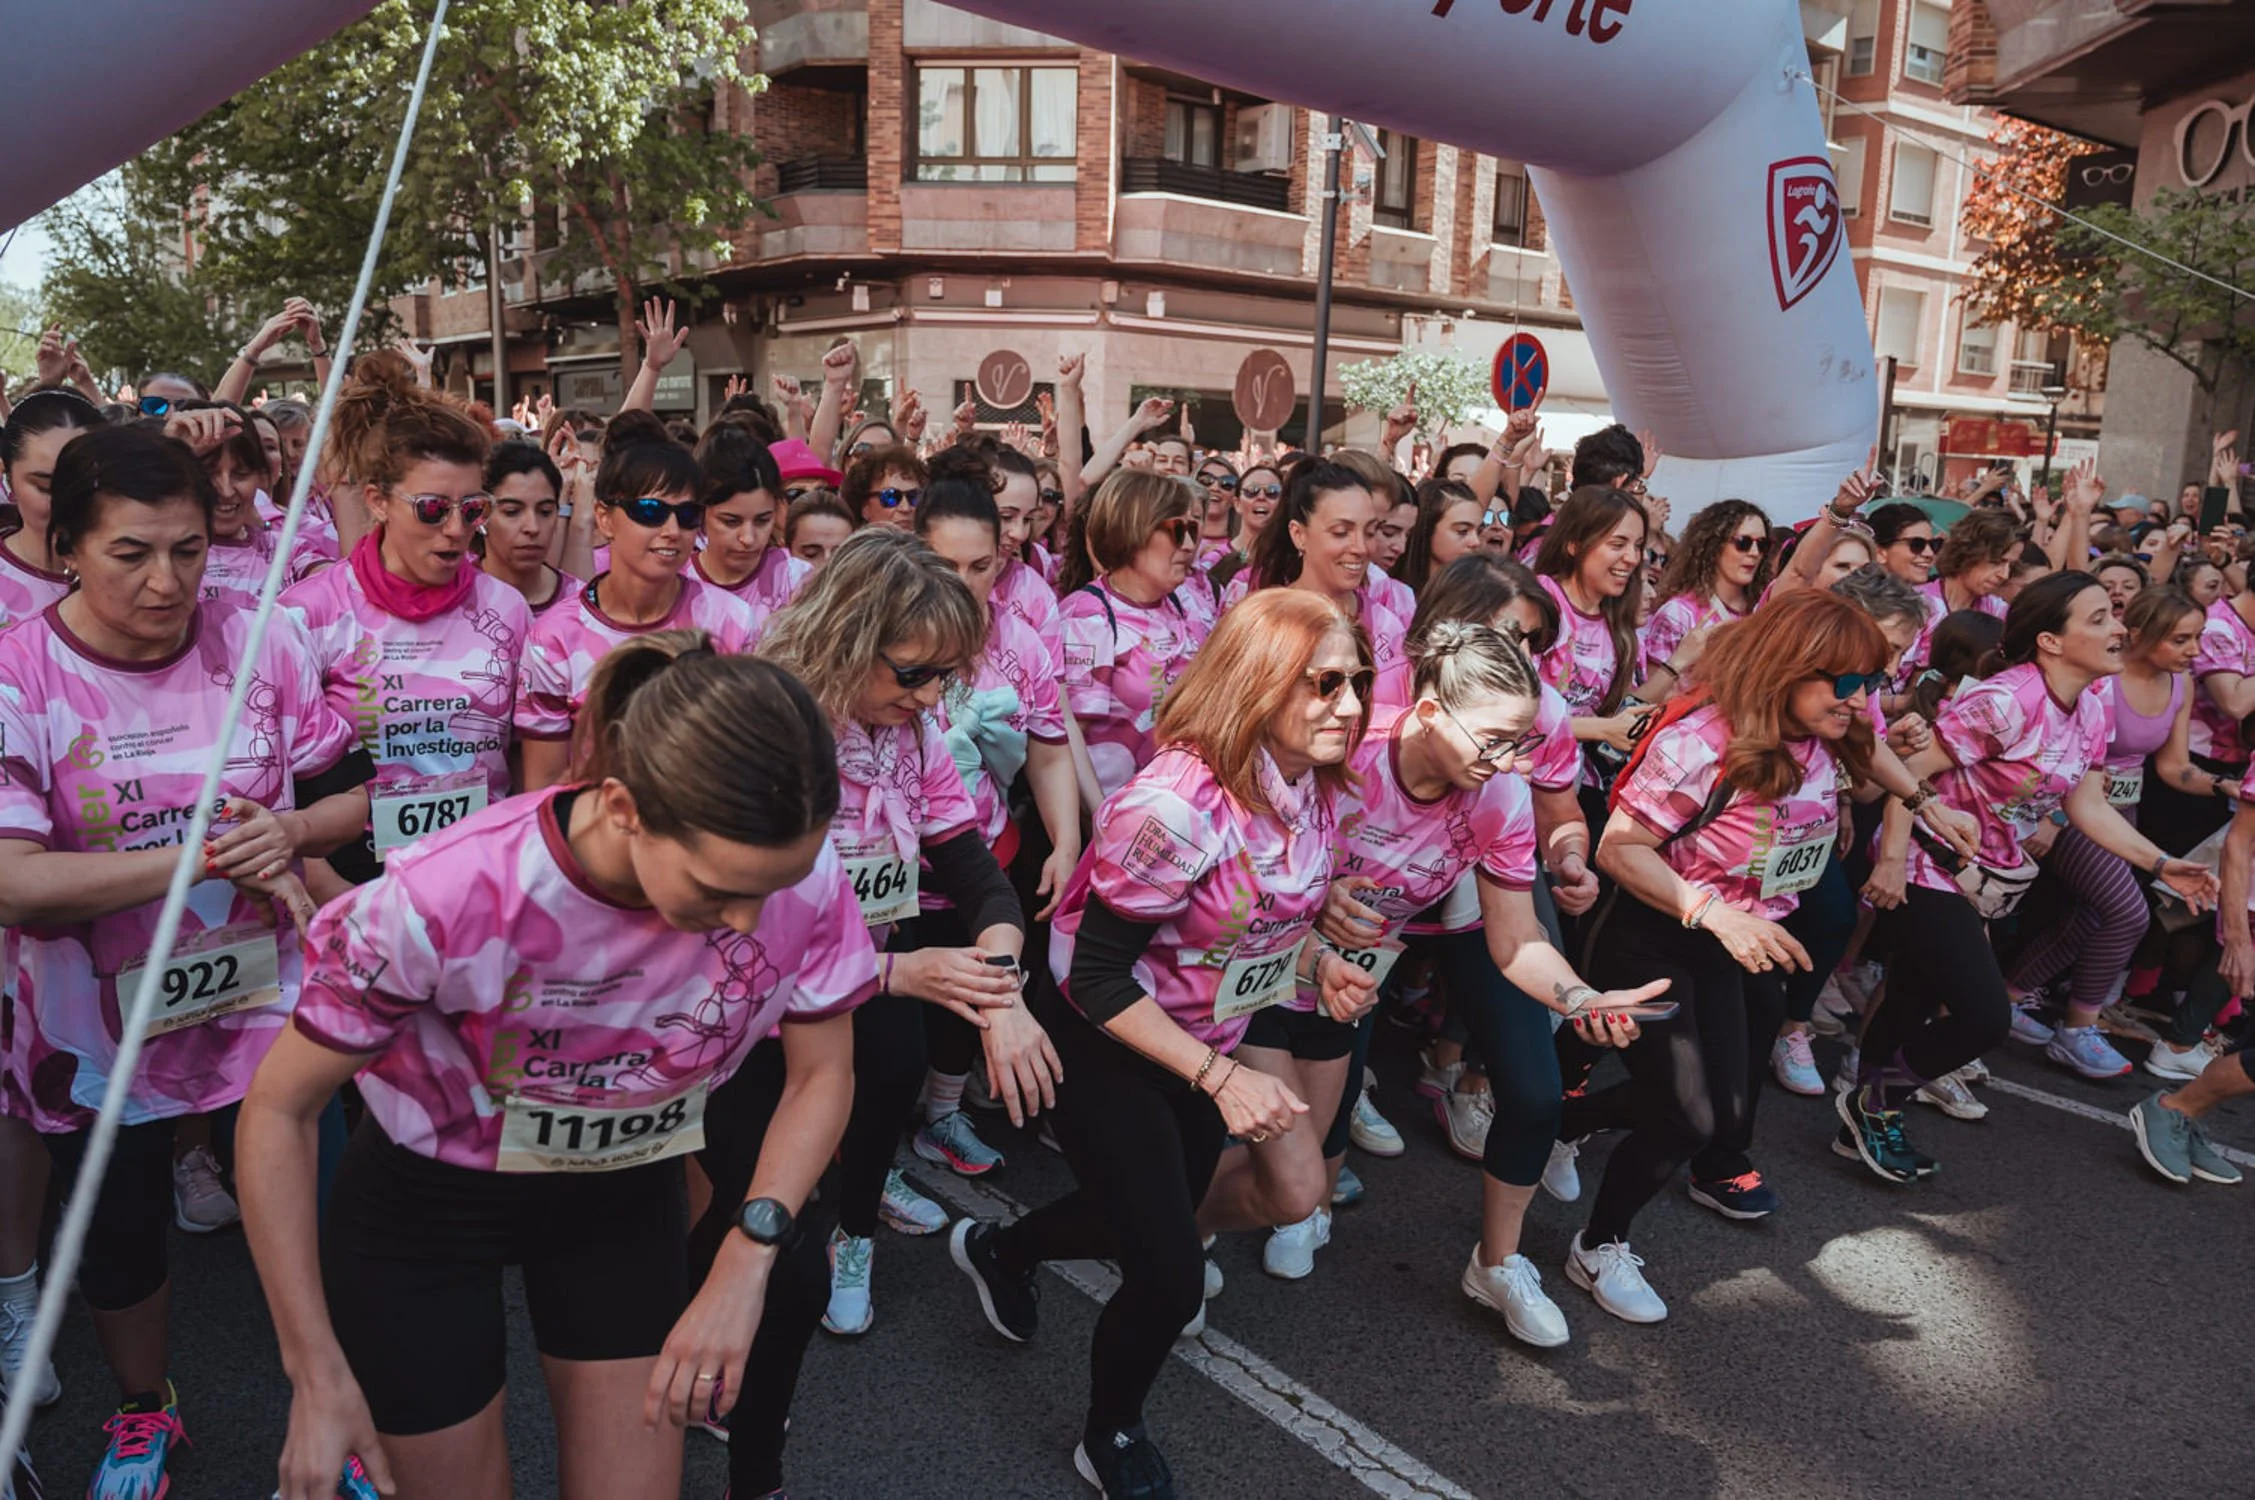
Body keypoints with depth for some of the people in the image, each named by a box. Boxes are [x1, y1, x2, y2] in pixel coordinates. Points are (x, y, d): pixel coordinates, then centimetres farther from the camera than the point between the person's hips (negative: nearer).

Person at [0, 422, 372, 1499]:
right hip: (101, 1029, 0)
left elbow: (356, 796, -1)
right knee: (120, 1239, 21)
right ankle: (143, 1413, 50)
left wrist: (290, 828, -21)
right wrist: (207, 851, -25)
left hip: (266, 1000, 1)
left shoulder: (266, 644, -9)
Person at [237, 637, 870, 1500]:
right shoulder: (448, 899, -34)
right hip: (429, 1191, -2)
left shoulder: (805, 882, -27)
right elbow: (278, 1111, -18)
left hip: (624, 1189, 2)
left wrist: (748, 1259, -21)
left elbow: (822, 1074, -9)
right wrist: (317, 1375, -14)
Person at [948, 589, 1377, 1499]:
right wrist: (1218, 1077, -31)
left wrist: (1315, 961, -11)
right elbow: (1098, 979, -28)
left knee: (1156, 1223, 26)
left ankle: (996, 1251, 56)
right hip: (1107, 1051, -8)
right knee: (1172, 1278, -2)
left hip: (1209, 1043, 8)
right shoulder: (1177, 802, -35)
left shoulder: (1314, 786, -10)